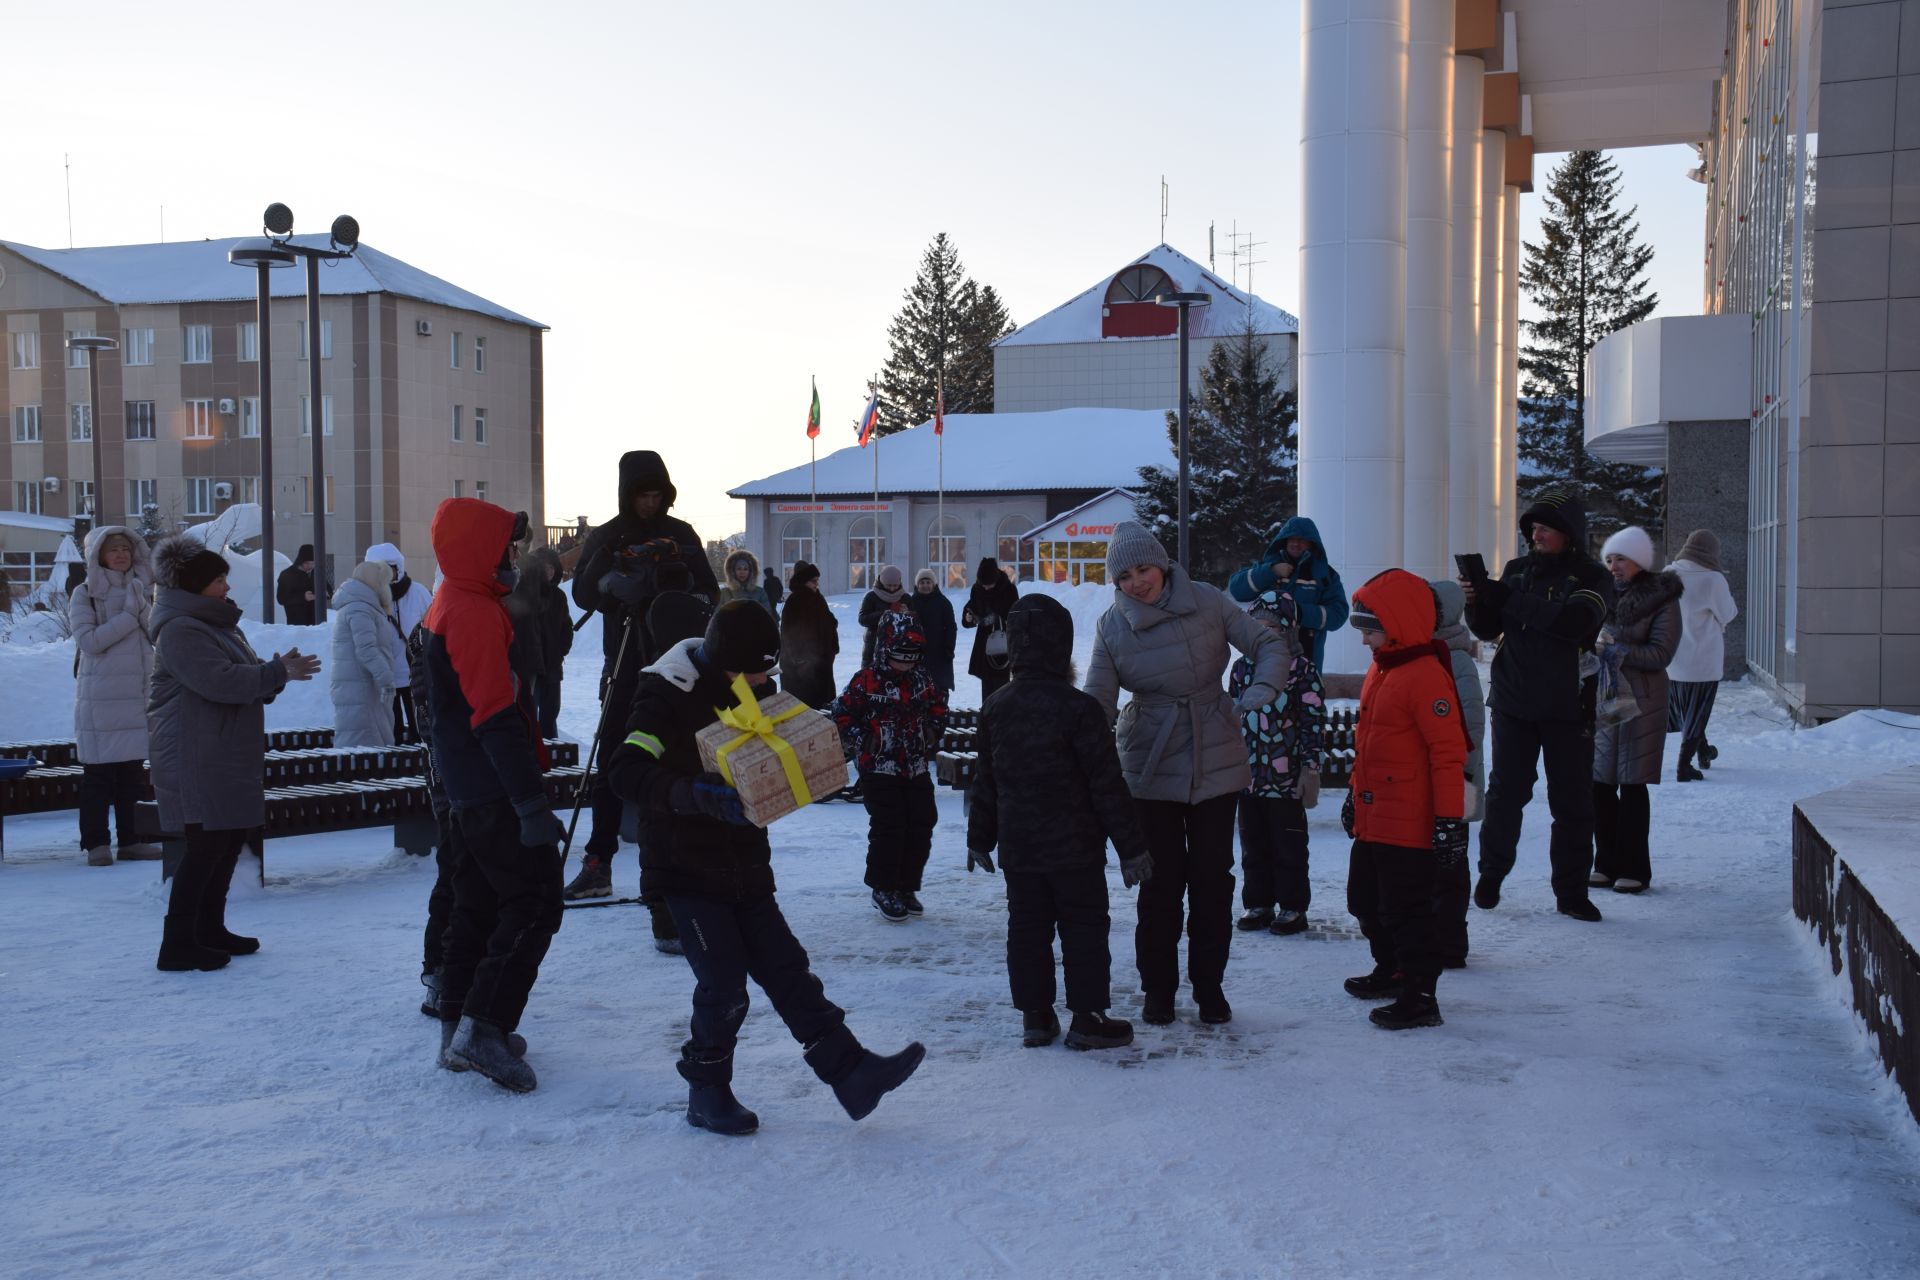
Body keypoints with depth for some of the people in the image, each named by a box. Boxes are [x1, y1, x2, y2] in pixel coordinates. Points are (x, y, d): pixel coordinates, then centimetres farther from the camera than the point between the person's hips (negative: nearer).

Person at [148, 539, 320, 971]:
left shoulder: (218, 624, 19)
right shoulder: (180, 630, -14)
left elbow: (242, 681, 23)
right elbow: (220, 681, -24)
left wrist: (275, 674, 3)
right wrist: (277, 671, -17)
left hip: (229, 757, 10)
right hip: (196, 761, -10)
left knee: (230, 842, 13)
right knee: (207, 846, -11)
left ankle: (210, 929, 23)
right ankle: (178, 944, -6)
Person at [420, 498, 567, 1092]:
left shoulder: (450, 606, 15)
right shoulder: (477, 614, -18)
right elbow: (497, 718, -25)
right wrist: (531, 803, -26)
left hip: (469, 790, 11)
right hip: (496, 790, -11)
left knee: (479, 902, 16)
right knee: (534, 903, -7)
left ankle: (458, 1030, 23)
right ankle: (483, 1030, -10)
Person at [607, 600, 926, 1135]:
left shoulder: (751, 692, 6)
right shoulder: (669, 695, -18)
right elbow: (627, 771, -29)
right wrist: (697, 795, -43)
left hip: (744, 865, 7)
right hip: (687, 867, -6)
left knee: (785, 968, 6)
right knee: (724, 983, -6)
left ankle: (851, 1070, 7)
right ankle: (707, 1096, 13)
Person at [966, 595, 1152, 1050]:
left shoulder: (995, 708, 2)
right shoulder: (1078, 709, -15)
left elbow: (985, 780, 9)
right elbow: (1107, 785, -13)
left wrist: (979, 839, 20)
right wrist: (1131, 846, -6)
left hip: (1018, 848, 5)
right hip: (1074, 848, -5)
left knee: (1026, 927, 12)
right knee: (1084, 928, 5)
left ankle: (1035, 1016, 17)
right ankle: (1087, 1017, 9)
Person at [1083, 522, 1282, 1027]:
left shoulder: (1206, 602, -4)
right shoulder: (1112, 626, -3)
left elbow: (1266, 644, 1)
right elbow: (1097, 701, -4)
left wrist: (1262, 688, -19)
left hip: (1217, 763, 1)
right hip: (1151, 770, 0)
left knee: (1213, 876, 6)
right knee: (1161, 881, 2)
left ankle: (1209, 985, 21)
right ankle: (1157, 987, 18)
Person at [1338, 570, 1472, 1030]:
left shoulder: (1426, 676, -19)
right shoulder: (1378, 671, 11)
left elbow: (1449, 754, -21)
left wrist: (1450, 820, -22)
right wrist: (1354, 794, 26)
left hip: (1409, 828, -10)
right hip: (1371, 821, 10)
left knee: (1406, 912, -1)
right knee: (1366, 902, 22)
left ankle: (1420, 997, 10)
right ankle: (1392, 971, 40)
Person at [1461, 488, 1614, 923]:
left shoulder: (1592, 578, -3)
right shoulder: (1517, 570, 7)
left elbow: (1573, 620, -23)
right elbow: (1489, 629, 7)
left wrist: (1507, 600, -22)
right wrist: (1476, 602, -15)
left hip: (1569, 707, -2)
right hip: (1513, 702, 2)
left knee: (1573, 801, 3)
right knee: (1505, 792, 7)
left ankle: (1571, 891, 13)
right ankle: (1491, 874, 23)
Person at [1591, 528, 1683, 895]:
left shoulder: (1662, 600, -3)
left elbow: (1661, 654, -10)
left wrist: (1621, 652, -20)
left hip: (1641, 701, -5)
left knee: (1632, 786, -1)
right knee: (1600, 784, 4)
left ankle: (1633, 868, 7)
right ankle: (1607, 864, 15)